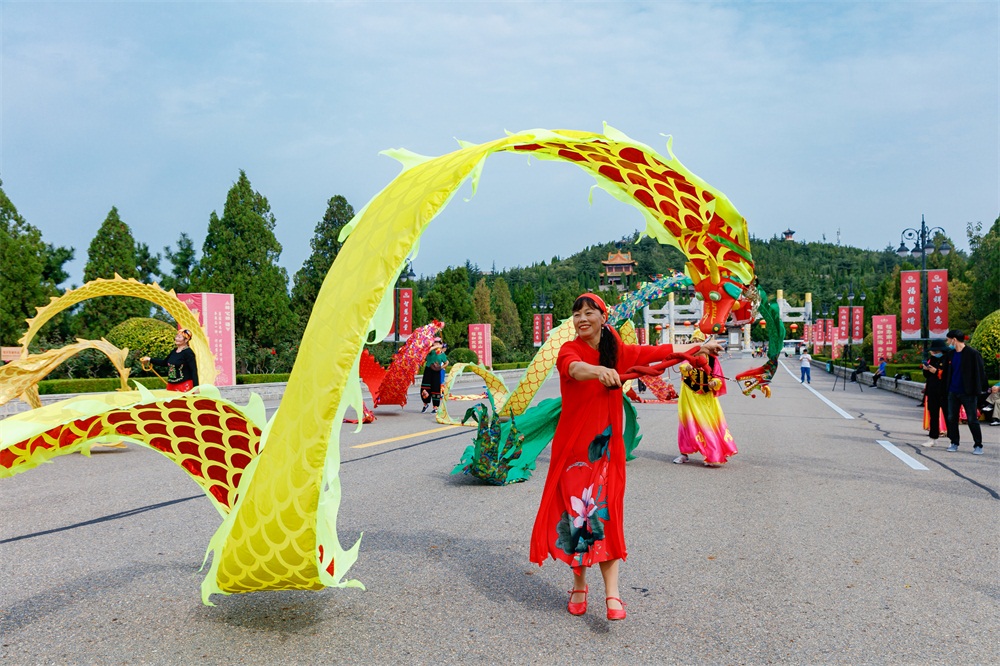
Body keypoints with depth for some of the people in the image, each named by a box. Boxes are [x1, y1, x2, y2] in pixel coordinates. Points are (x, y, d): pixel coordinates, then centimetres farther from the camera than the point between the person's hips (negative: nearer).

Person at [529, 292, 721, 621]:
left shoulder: (618, 352, 6)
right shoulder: (569, 350, -8)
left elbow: (658, 351, 18)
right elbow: (575, 368, -31)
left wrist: (698, 346, 29)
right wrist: (600, 371, -53)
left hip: (605, 445, 2)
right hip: (573, 444, -2)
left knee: (604, 513, -3)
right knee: (575, 510, 2)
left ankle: (612, 593, -2)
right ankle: (579, 585, 19)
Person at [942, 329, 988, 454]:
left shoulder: (973, 354, -9)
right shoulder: (950, 354, 9)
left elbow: (980, 372, -9)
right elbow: (946, 372, 13)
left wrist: (981, 389, -11)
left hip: (968, 393, -6)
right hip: (953, 392, 6)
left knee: (972, 420, -1)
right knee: (951, 418, 8)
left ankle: (978, 445, 9)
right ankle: (954, 443, 19)